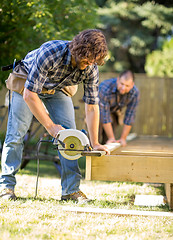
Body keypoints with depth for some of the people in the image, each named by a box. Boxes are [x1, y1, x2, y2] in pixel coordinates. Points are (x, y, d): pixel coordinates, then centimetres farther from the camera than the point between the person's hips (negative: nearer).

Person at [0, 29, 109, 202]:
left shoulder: (91, 68, -26)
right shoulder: (50, 53, -41)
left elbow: (92, 107, -16)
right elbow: (29, 94, -36)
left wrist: (94, 143, -18)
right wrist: (50, 126, -35)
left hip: (58, 89, 4)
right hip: (28, 85, -3)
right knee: (16, 133, -9)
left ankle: (71, 189, -7)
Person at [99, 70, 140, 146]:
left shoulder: (135, 93, -29)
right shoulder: (104, 88, -40)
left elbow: (129, 115, -18)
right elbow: (104, 115, -33)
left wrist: (123, 139, -14)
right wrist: (111, 138, -27)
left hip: (114, 111, 3)